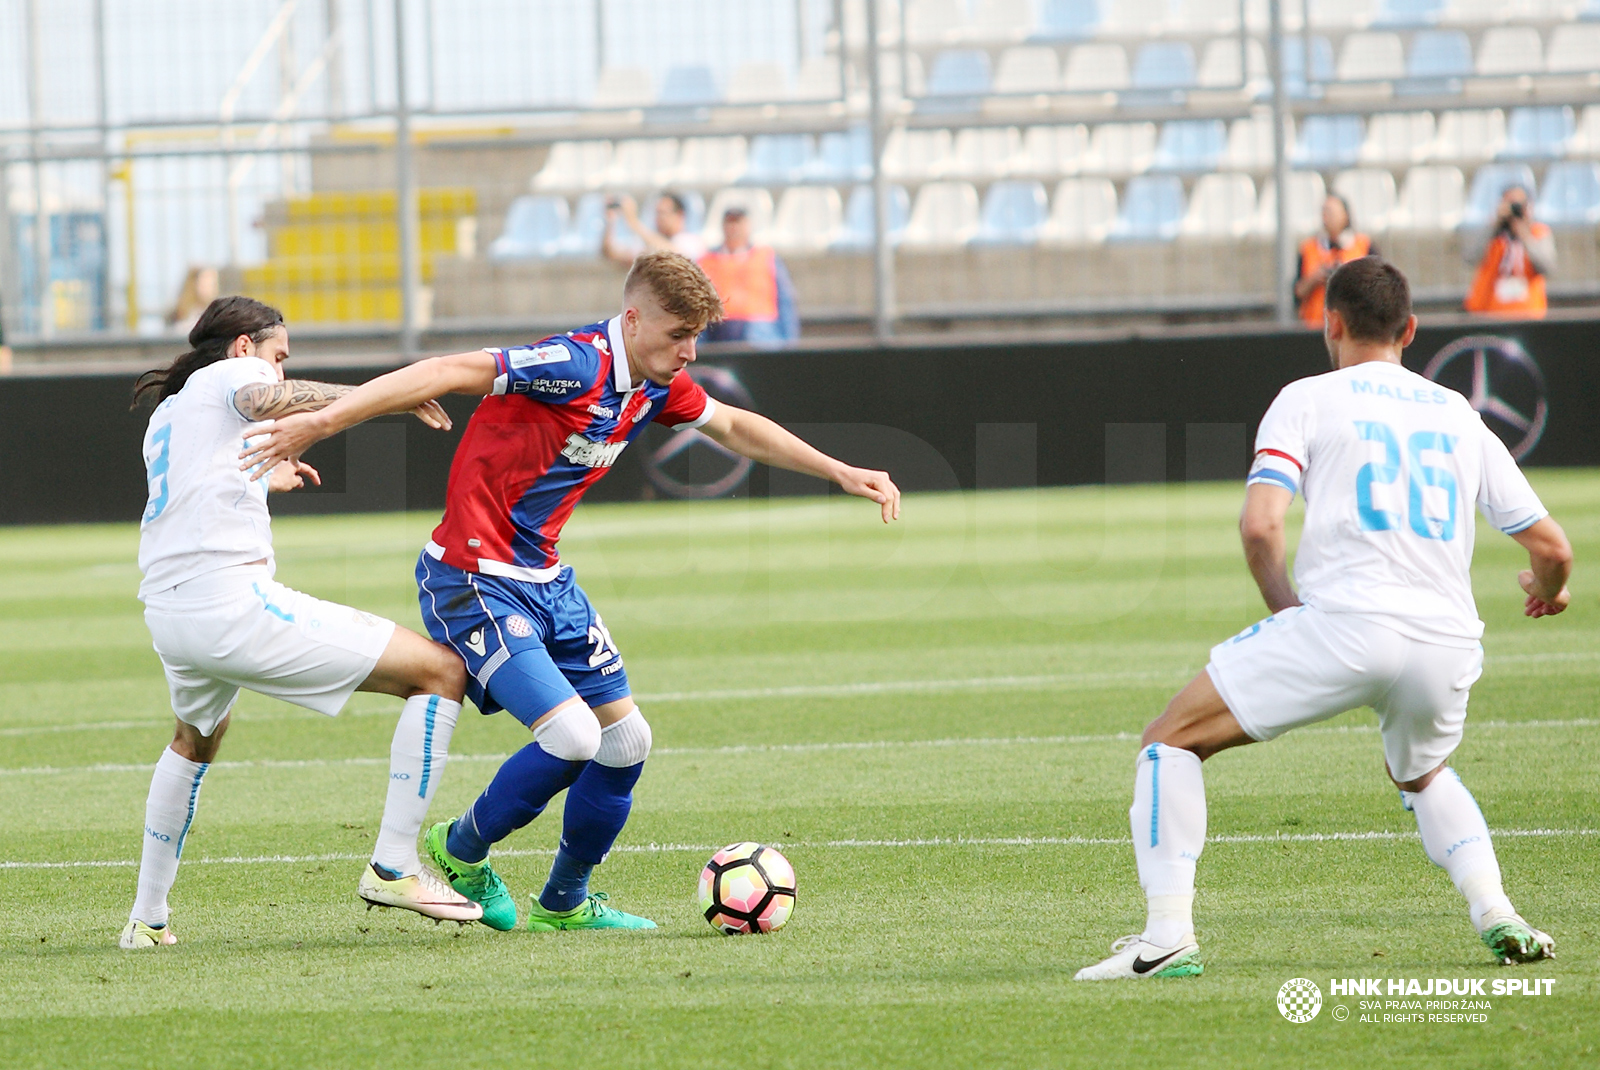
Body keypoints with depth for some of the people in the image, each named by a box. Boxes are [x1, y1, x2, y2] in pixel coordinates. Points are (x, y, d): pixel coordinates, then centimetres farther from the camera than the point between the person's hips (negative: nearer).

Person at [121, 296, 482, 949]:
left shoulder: (163, 414, 30)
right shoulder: (232, 374, 6)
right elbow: (264, 398, -20)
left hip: (165, 614, 9)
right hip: (232, 598, -9)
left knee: (197, 737, 41)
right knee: (442, 672, -6)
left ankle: (147, 919, 40)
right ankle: (393, 867, -11)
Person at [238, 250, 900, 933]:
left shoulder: (657, 387, 5)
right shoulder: (576, 365, -24)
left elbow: (735, 428, 25)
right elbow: (446, 374, -31)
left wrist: (838, 471, 25)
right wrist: (321, 422, -38)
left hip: (547, 580, 9)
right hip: (475, 583, -9)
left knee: (626, 741, 8)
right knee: (573, 737, -20)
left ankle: (564, 904, 27)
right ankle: (460, 852, 7)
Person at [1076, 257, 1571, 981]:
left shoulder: (1307, 399, 9)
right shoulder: (1461, 418, 21)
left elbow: (1260, 525, -6)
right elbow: (1551, 547, 19)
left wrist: (1284, 612, 11)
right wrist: (1548, 591, 42)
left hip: (1343, 623, -5)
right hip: (1448, 643, 5)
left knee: (1172, 741, 8)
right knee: (1423, 775, 35)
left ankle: (1169, 938, -5)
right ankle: (1496, 915, 13)